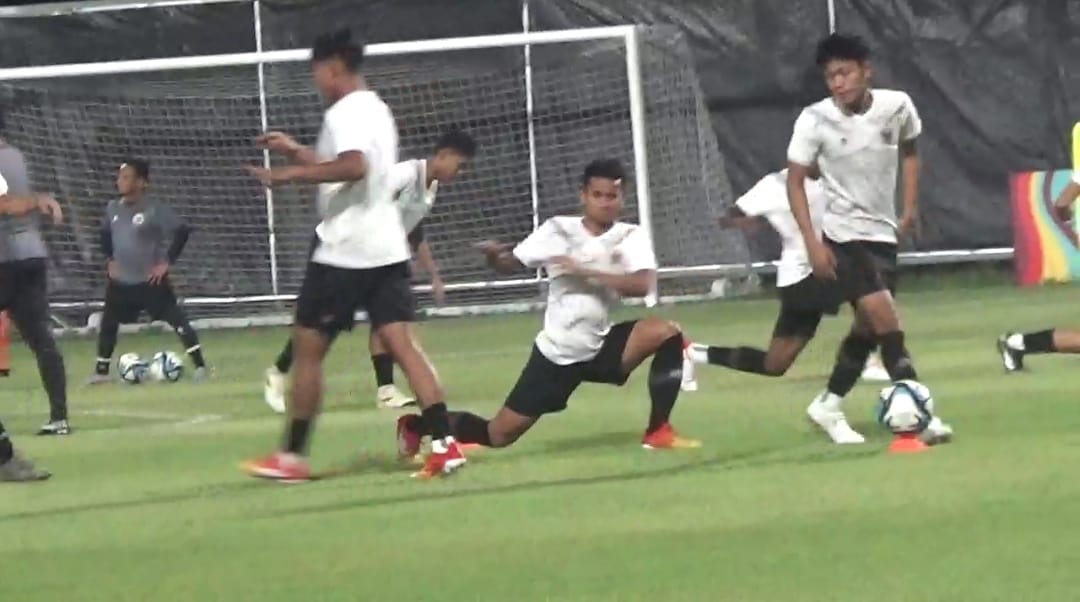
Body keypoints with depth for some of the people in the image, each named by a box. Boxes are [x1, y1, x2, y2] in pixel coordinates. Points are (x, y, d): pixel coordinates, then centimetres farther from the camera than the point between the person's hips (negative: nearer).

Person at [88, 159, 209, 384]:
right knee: (108, 325, 11)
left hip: (151, 280, -6)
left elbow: (182, 231, -16)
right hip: (120, 281, 6)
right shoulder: (113, 208, 3)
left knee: (178, 320, -10)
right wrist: (110, 259, 13)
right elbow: (105, 234, 23)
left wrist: (167, 262, -17)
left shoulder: (154, 209, -16)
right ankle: (101, 371, 25)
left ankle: (200, 366, -8)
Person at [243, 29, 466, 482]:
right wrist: (297, 151, 32)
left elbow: (353, 167, -31)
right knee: (400, 344, -1)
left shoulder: (344, 113, -13)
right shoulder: (375, 110, 18)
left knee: (307, 349, 3)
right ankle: (444, 445, -16)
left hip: (345, 252, -8)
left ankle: (292, 457, 9)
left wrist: (290, 173, -27)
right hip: (386, 249, 8)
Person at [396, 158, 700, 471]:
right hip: (556, 353, -1)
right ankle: (417, 426, 28)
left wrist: (586, 272, -30)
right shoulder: (558, 230, -7)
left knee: (664, 331, -24)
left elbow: (642, 285, -25)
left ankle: (658, 432, -16)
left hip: (600, 347, 1)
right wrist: (492, 254, -25)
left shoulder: (632, 237, -7)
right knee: (497, 436, 1)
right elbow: (508, 264, -2)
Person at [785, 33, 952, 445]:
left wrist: (910, 206, 7)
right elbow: (795, 181, -8)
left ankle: (828, 407, 28)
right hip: (842, 234, -5)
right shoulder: (815, 120, -16)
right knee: (885, 316, -19)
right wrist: (812, 242, -16)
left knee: (868, 327, 11)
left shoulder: (897, 106, -8)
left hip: (883, 232, 5)